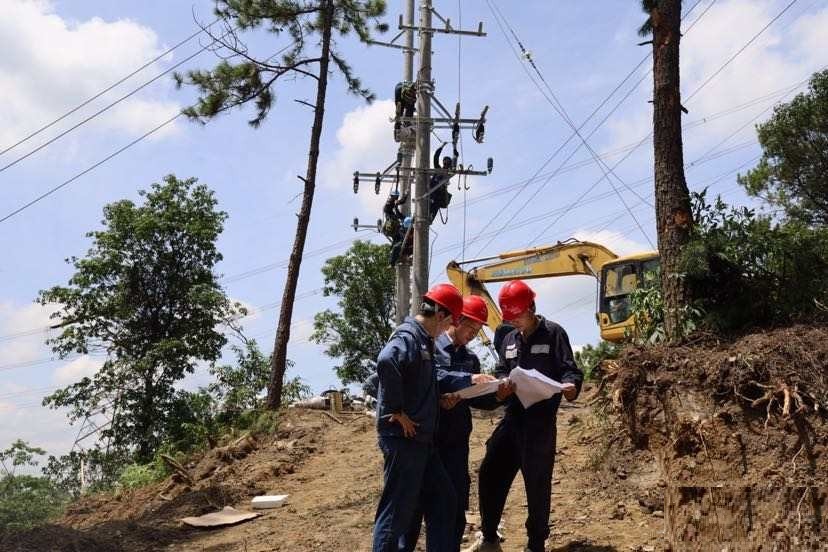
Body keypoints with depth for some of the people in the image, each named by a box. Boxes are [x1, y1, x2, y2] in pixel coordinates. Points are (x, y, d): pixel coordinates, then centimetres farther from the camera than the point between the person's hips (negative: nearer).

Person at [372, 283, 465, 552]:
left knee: (442, 498, 17)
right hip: (402, 439, -10)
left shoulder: (422, 340, 15)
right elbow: (385, 362, -37)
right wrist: (397, 411, -28)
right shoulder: (408, 337, -16)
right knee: (397, 510, -2)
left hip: (420, 438, 10)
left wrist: (439, 400, 9)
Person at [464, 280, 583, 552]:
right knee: (491, 474, 7)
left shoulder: (553, 333, -4)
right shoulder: (509, 340, 15)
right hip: (512, 417, 6)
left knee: (537, 482, 3)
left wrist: (570, 386, -30)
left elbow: (569, 370, -8)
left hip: (541, 420, -6)